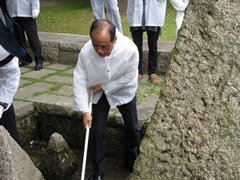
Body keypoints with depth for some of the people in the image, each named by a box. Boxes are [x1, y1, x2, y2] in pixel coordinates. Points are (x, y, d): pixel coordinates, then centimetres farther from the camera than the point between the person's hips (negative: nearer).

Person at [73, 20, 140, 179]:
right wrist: (85, 110, -25)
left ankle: (133, 164, 37)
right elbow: (80, 81, -22)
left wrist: (104, 86, -21)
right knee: (97, 133, 0)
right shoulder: (86, 52, -32)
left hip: (124, 91, 0)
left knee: (133, 129, 10)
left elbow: (129, 77, -20)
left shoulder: (130, 49, -35)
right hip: (98, 94, 0)